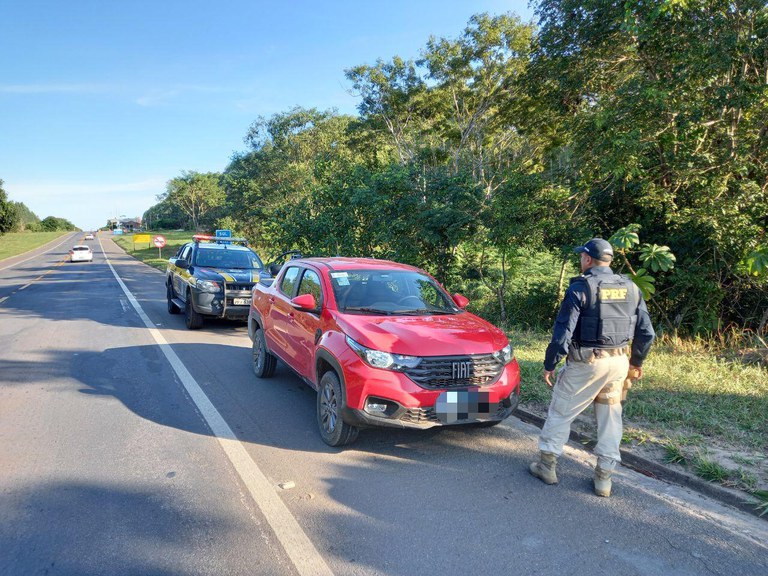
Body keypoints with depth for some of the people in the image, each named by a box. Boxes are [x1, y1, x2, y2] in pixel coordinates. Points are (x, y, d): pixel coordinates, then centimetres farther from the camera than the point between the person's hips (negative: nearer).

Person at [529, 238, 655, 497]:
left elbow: (563, 332, -15)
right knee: (610, 416, 15)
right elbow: (646, 332, 10)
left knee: (561, 411, 10)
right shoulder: (631, 288, 6)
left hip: (586, 363, -5)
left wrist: (550, 364, -5)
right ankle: (604, 476, 20)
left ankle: (547, 464, 20)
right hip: (618, 362, 5)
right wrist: (637, 361, 24)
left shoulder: (580, 288, -12)